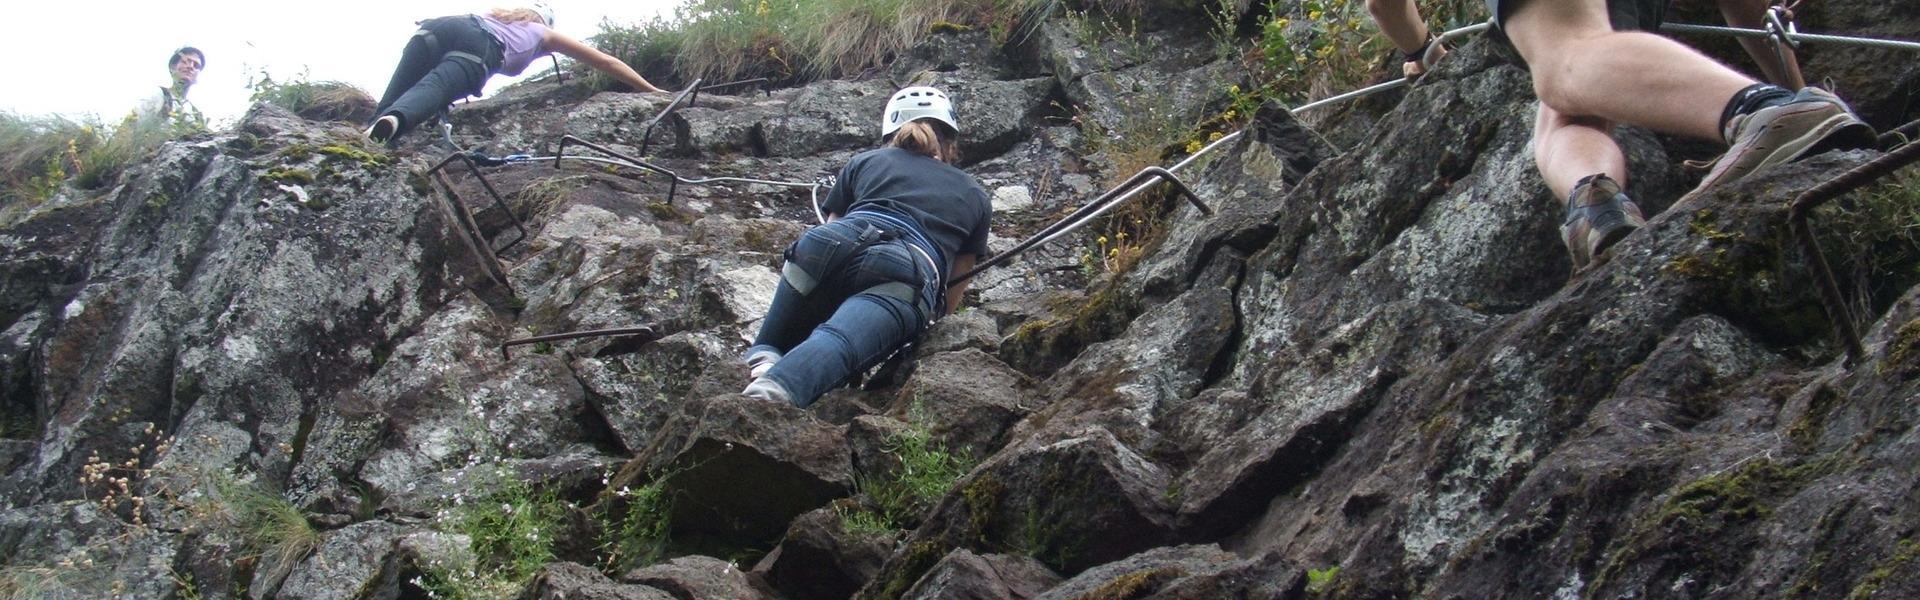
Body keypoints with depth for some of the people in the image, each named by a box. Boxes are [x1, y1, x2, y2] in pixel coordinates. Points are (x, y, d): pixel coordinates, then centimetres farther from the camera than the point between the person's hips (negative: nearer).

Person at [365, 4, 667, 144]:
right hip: (479, 45, -4)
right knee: (430, 90, -31)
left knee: (391, 103, -13)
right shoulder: (545, 34, 38)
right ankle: (392, 122, -61)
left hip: (436, 26, 4)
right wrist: (651, 90, 49)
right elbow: (605, 62, 42)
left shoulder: (497, 15, 46)